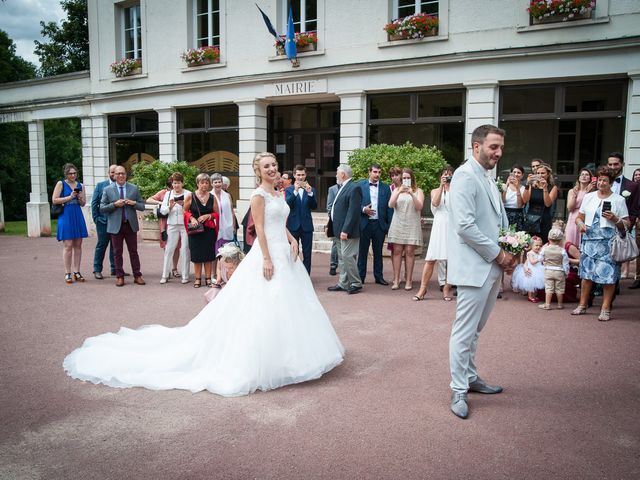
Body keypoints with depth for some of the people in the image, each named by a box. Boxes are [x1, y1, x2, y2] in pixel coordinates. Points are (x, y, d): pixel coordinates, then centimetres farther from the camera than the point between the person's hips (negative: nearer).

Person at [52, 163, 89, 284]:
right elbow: (54, 200, -6)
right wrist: (69, 197, -12)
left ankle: (77, 272, 11)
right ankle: (67, 273, 1)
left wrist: (80, 198, -5)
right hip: (65, 216, -4)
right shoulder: (61, 184, 1)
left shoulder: (80, 185, 13)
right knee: (68, 245, -5)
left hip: (78, 216, 4)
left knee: (78, 245, 5)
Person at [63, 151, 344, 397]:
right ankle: (257, 361, 5)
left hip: (284, 253, 9)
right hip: (268, 254, -9)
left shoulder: (279, 194, 16)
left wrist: (293, 241, 2)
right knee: (265, 307, -6)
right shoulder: (259, 195, -10)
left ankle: (280, 357, 25)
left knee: (284, 305, 13)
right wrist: (267, 259, -21)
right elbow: (259, 228, -16)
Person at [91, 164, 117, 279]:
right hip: (103, 221, -1)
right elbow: (94, 203, 3)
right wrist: (96, 218, -3)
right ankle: (97, 270, 11)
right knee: (101, 245, 4)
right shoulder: (100, 185, 4)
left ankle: (115, 269, 18)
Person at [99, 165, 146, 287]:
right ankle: (120, 276, 14)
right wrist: (115, 204, -15)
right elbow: (102, 208, -1)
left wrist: (134, 203, -14)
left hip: (131, 225, 1)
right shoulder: (108, 190, 3)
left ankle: (137, 276, 11)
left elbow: (142, 206, 6)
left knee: (133, 251, 5)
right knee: (117, 252, 6)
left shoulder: (134, 188, 5)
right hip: (116, 225, 0)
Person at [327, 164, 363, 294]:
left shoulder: (354, 188, -13)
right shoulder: (343, 188, 16)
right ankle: (343, 283, 21)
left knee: (347, 256, -8)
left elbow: (353, 211, -20)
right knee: (342, 257, 13)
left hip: (347, 231, -10)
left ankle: (356, 284, 4)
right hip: (340, 230, 10)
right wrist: (331, 228, 16)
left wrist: (345, 230, -24)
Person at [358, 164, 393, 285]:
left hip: (380, 224, 1)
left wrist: (390, 225, -1)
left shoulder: (386, 188, 6)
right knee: (362, 251, 6)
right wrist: (363, 209, -16)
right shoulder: (360, 186, 2)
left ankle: (378, 276, 18)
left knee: (378, 252, 9)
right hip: (364, 223, -1)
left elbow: (389, 207, 4)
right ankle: (360, 276, 14)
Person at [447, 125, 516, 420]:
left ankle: (470, 378, 32)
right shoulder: (465, 176, -12)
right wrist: (498, 255, -14)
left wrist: (508, 255, 4)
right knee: (464, 332, -1)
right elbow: (465, 225, -21)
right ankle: (458, 391, 9)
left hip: (492, 267, 9)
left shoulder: (488, 179, 16)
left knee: (474, 330, 19)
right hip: (474, 268, -9)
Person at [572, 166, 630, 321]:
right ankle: (582, 305, 18)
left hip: (608, 243, -3)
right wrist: (580, 224, -4)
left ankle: (605, 309, 4)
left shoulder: (619, 200, 3)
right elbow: (579, 217, 16)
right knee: (586, 274, 7)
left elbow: (627, 224, 3)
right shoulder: (588, 197, 13)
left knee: (608, 275, -4)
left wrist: (614, 219, -15)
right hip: (589, 240, 3)